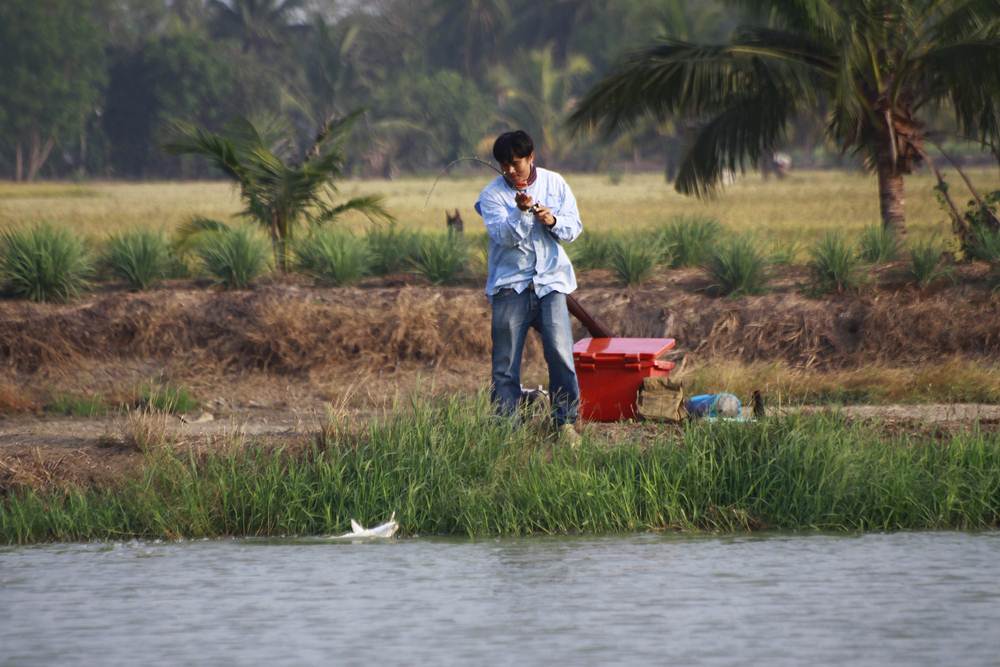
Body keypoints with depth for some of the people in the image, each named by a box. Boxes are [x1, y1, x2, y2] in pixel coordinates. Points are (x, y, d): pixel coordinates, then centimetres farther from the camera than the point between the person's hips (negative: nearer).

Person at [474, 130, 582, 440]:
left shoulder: (555, 184, 5)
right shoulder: (493, 194, -3)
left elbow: (574, 228, 5)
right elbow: (504, 236, -15)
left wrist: (553, 221, -15)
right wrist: (521, 212, -31)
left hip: (550, 281, 1)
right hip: (510, 285, -1)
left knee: (561, 353, -8)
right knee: (506, 361, 0)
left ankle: (566, 421, 1)